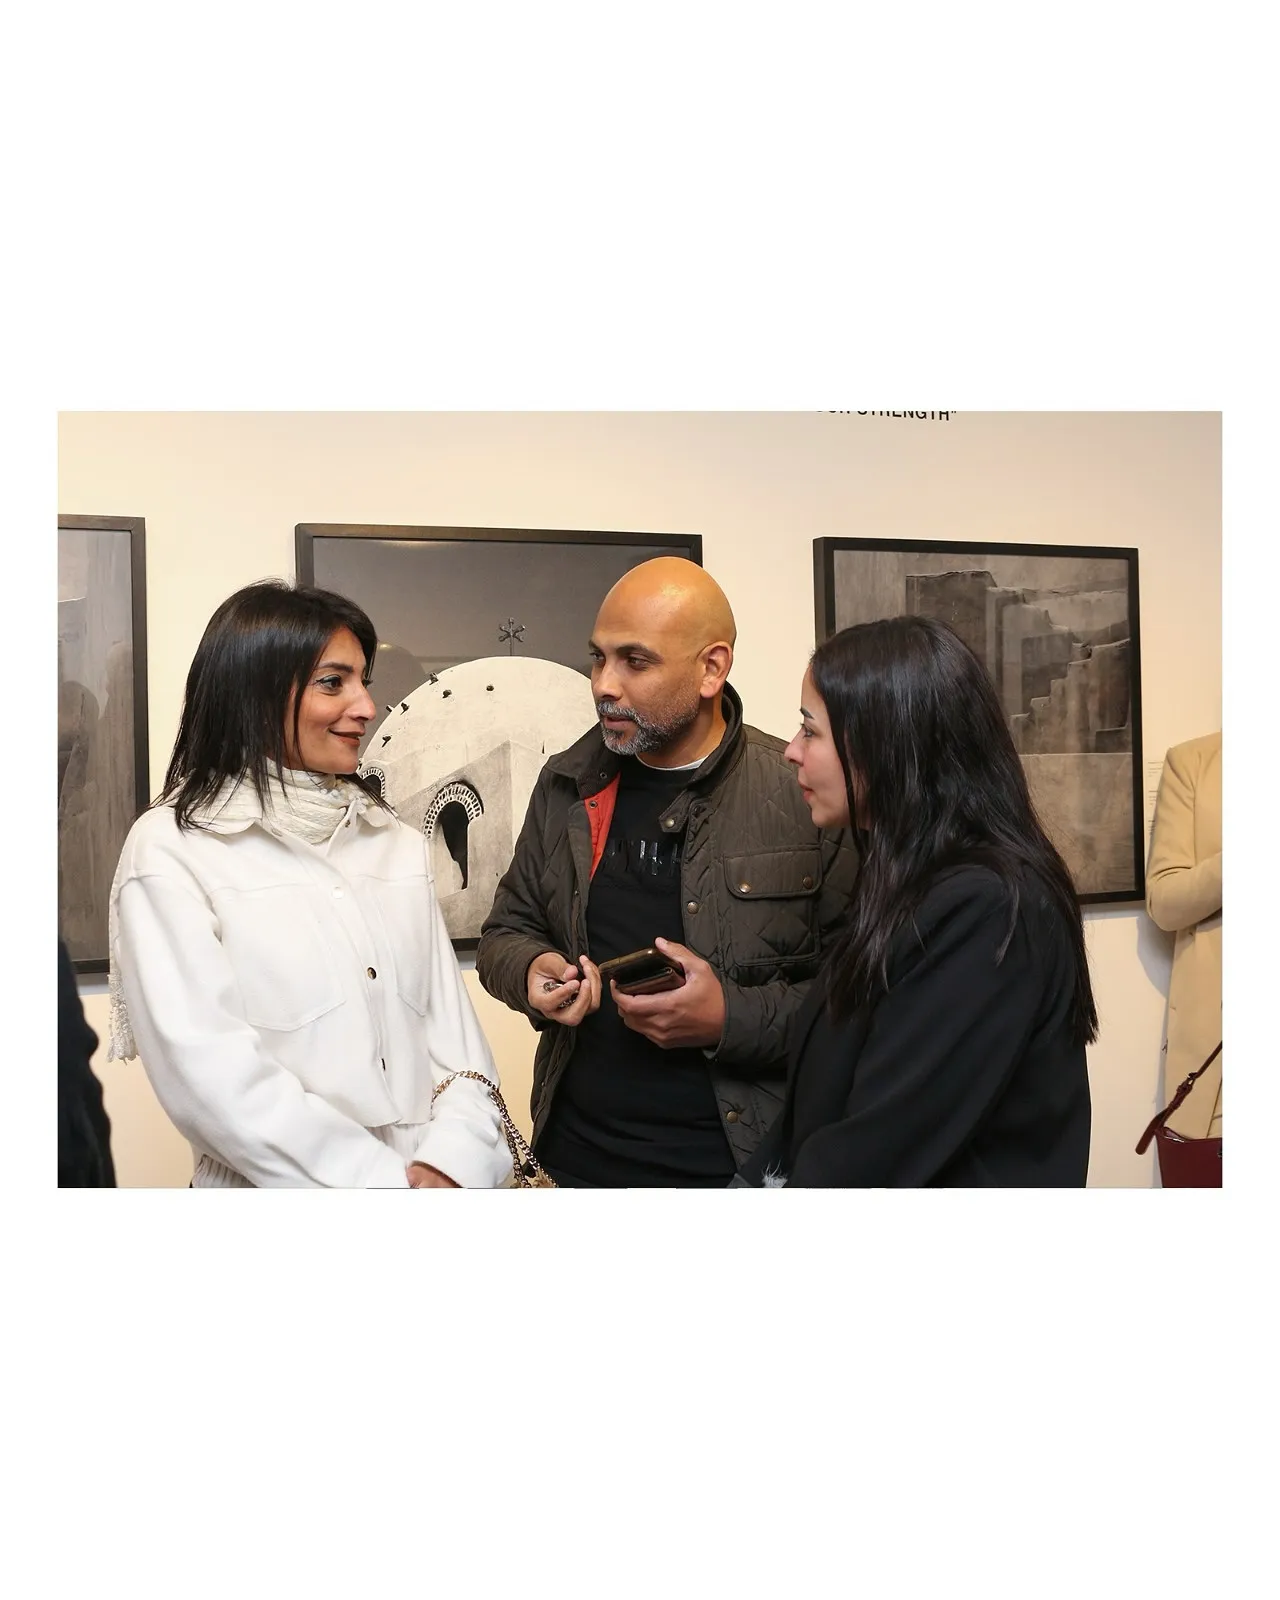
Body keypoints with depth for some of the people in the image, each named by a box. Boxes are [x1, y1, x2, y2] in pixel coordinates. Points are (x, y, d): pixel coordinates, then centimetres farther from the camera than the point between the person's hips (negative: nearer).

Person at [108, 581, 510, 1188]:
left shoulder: (398, 843, 6)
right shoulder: (171, 849, -10)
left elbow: (448, 1015, 0)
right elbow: (208, 1072, -18)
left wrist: (453, 1160, -16)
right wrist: (388, 1183, -20)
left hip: (433, 1177, 5)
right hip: (283, 1184, -4)